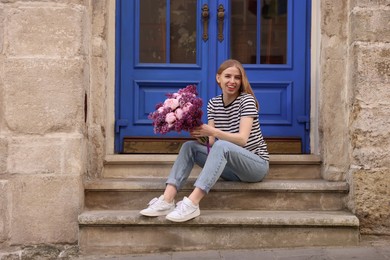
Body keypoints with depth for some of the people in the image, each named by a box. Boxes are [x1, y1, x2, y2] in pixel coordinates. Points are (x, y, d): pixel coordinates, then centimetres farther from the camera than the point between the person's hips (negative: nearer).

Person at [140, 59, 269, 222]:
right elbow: (211, 142, -1)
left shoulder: (247, 100, -10)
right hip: (231, 166, 6)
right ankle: (167, 200, -27)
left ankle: (192, 203, -48)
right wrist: (200, 135, -23)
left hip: (257, 164, -6)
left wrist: (213, 132, -35)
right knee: (189, 146, -10)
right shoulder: (213, 103, 7)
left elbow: (243, 139, -22)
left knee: (221, 146, -35)